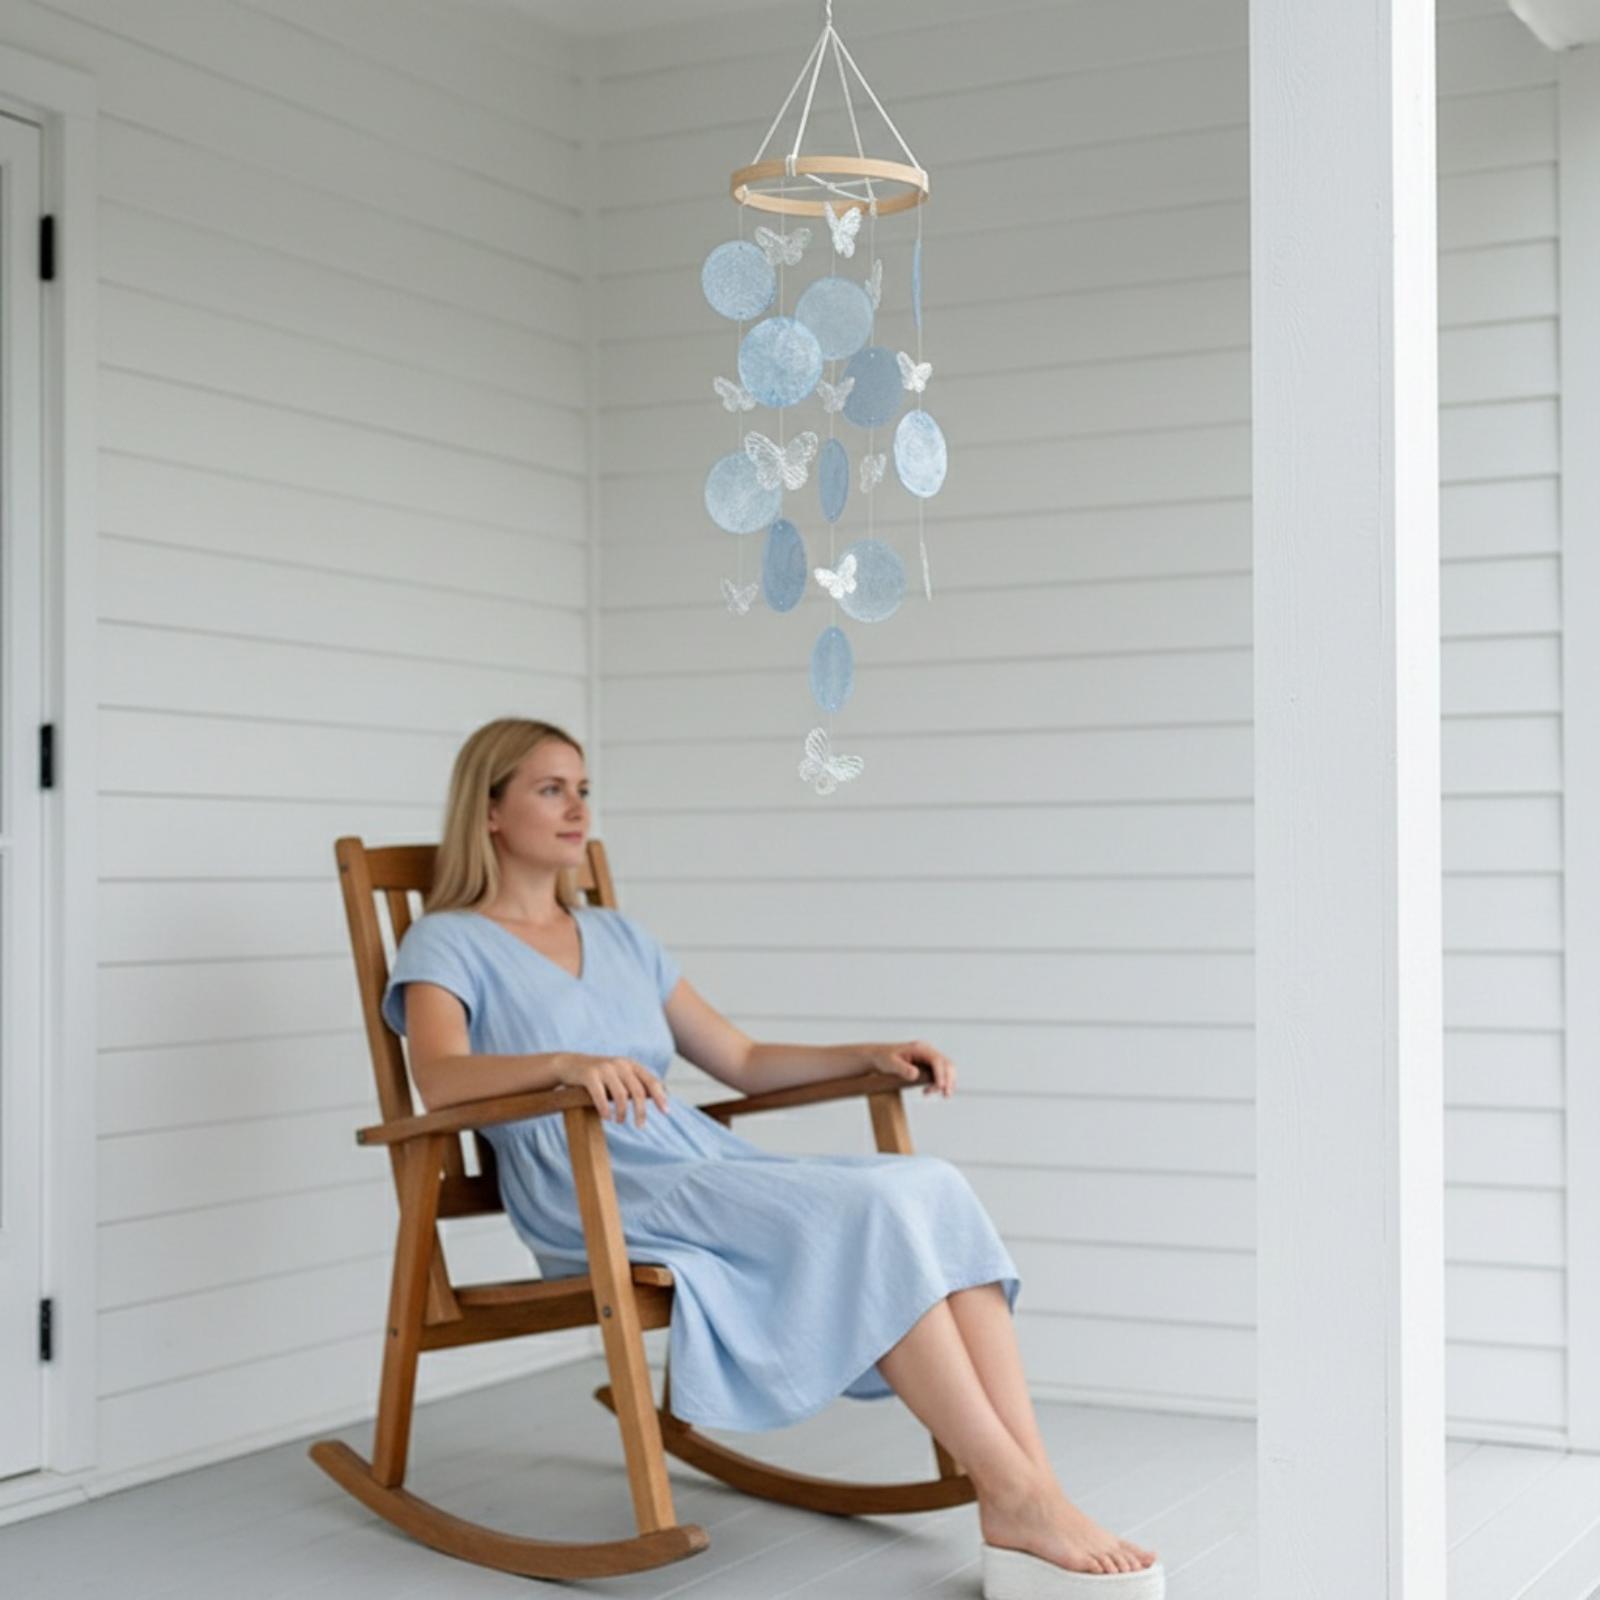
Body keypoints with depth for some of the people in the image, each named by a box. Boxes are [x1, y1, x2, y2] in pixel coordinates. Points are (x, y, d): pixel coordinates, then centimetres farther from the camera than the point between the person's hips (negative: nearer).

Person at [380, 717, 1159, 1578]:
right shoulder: (447, 944, 5)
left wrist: (872, 1053, 9)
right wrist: (566, 1064, -35)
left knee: (931, 1187, -22)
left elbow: (743, 1062, 25)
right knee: (866, 1209, -29)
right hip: (603, 1200, -6)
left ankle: (1030, 1483, -29)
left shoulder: (617, 936, 25)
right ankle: (1014, 1493, -27)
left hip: (709, 1163, 6)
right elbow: (438, 1078, -16)